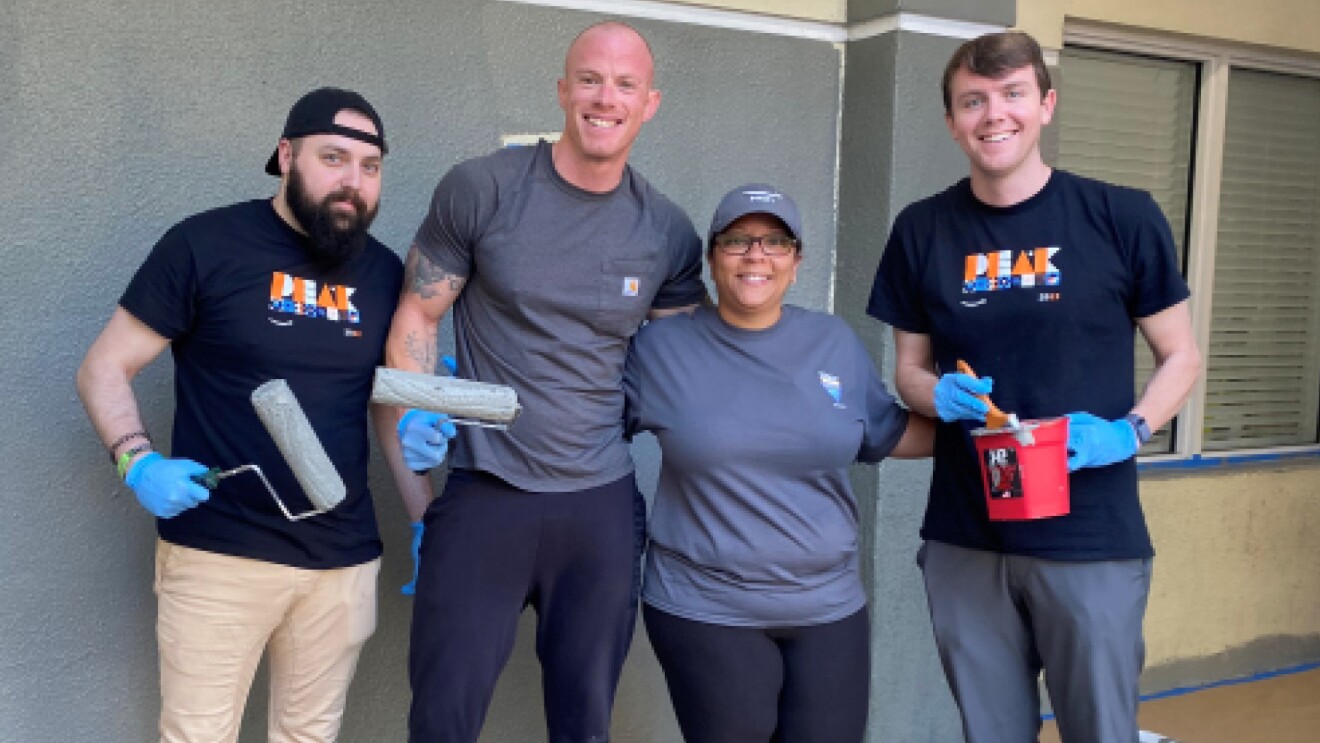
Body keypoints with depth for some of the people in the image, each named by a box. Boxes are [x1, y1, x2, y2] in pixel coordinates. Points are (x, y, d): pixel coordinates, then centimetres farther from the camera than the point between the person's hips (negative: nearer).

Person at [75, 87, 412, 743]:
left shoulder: (384, 272, 7)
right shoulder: (205, 245, -7)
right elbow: (103, 370, -2)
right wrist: (138, 463, -18)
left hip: (344, 559, 4)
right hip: (218, 554, -3)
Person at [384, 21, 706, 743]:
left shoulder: (669, 233, 3)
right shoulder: (480, 189, -4)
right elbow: (416, 313, 2)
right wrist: (415, 414, -14)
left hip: (603, 502, 3)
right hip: (484, 494, -2)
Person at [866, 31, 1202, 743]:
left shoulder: (1124, 217, -5)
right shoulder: (921, 229, 2)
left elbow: (1181, 355, 4)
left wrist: (1129, 432, -14)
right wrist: (939, 395, -12)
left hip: (1092, 540, -2)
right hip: (963, 541, 2)